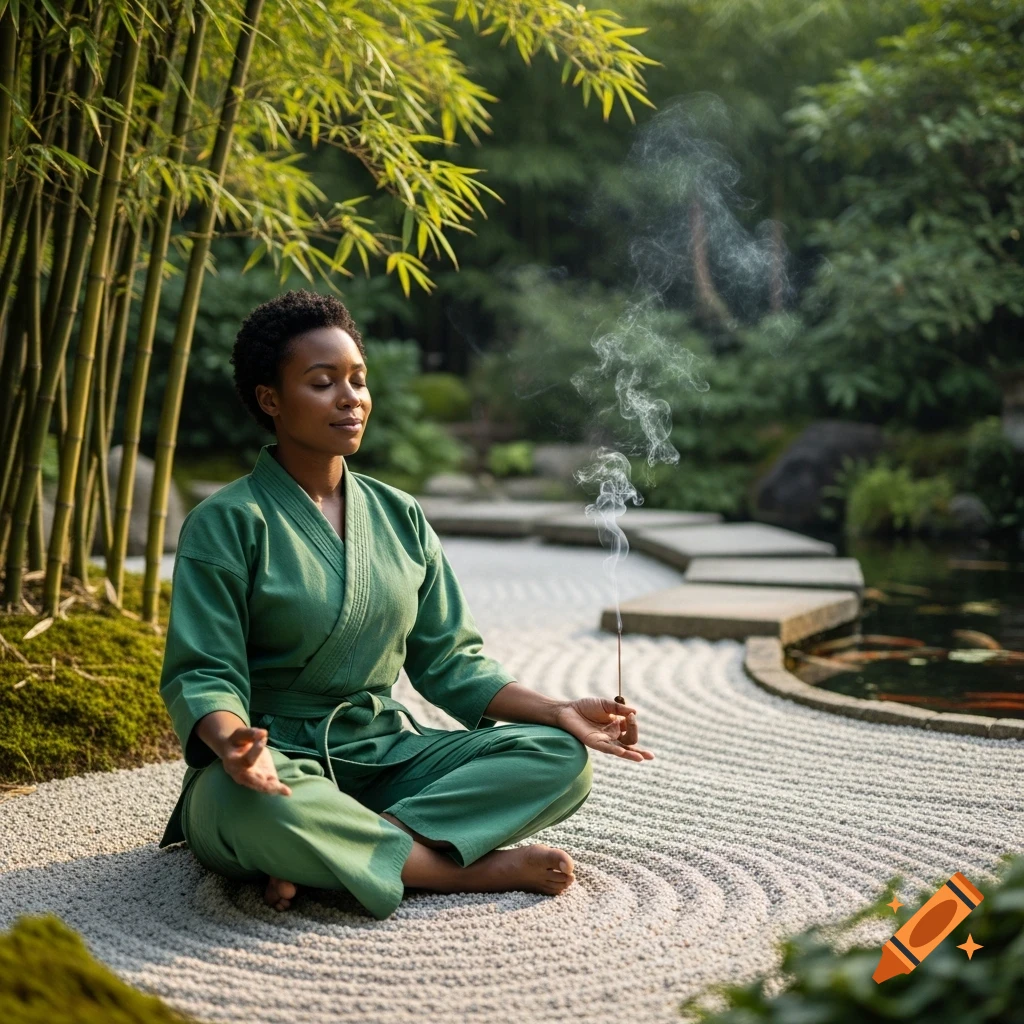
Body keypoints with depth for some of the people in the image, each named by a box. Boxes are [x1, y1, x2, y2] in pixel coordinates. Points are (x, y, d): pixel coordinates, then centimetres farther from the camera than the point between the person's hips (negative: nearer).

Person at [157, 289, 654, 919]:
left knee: (561, 758, -14)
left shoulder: (401, 517, 12)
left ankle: (339, 856, -23)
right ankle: (477, 869, -23)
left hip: (386, 755, 6)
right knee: (250, 803, -41)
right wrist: (237, 745, -35)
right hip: (281, 761, -5)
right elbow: (203, 675, -12)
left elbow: (448, 661, 11)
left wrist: (560, 712, -2)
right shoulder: (227, 522, -5)